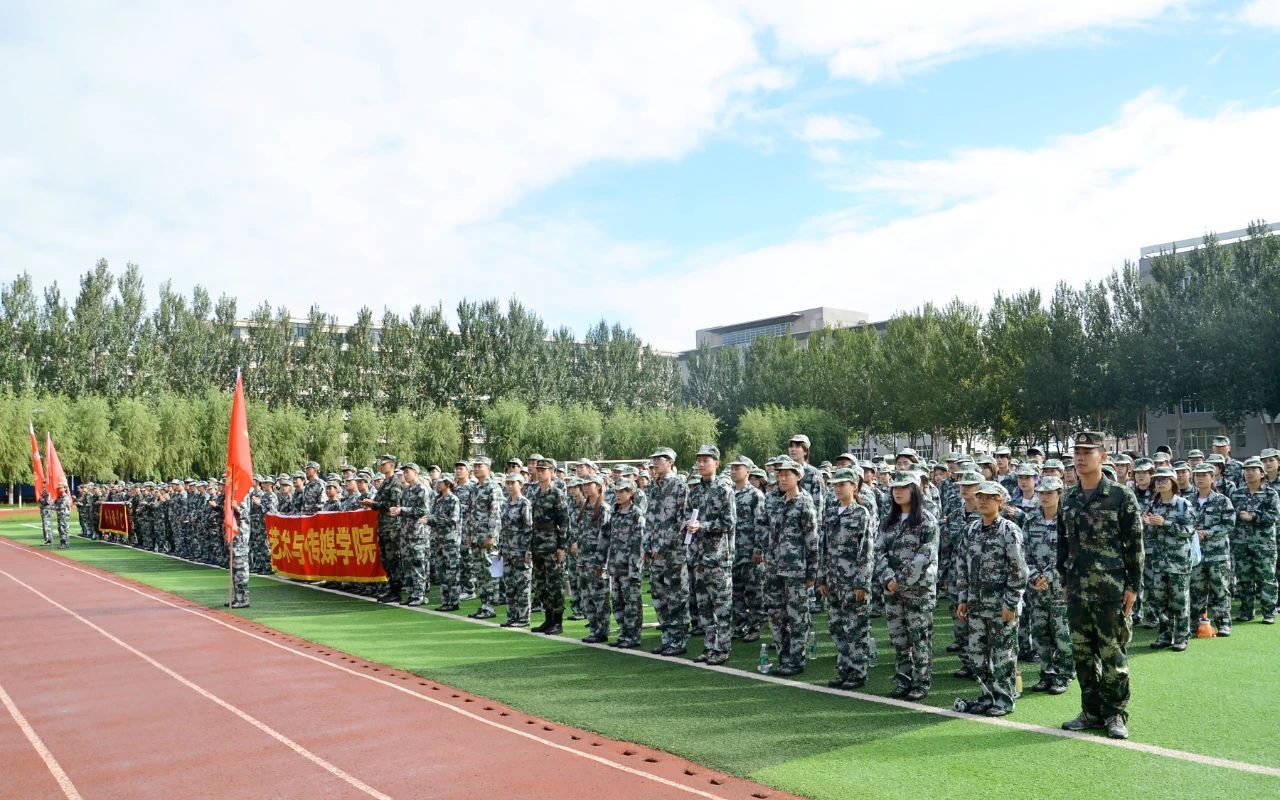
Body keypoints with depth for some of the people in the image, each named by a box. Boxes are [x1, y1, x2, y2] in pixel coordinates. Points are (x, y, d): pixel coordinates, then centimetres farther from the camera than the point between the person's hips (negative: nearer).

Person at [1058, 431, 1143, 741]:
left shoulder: (1121, 496, -7)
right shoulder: (1069, 498, 9)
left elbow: (1135, 544, -6)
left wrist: (1133, 586, -8)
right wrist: (1065, 580, 13)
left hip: (1111, 591, -5)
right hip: (1077, 590, 5)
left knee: (1113, 654, 3)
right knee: (1082, 653, 11)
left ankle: (1115, 715, 16)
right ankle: (1091, 711, 23)